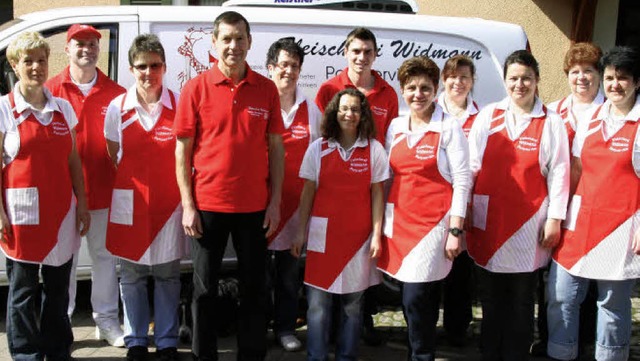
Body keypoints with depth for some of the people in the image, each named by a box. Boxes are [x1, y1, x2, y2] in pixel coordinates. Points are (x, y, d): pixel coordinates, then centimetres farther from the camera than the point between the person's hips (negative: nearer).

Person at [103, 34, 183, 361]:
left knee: (167, 275, 8)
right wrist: (133, 180, 1)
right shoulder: (117, 107, 0)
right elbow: (113, 154, 10)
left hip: (169, 201, -1)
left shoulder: (178, 104, -4)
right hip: (130, 201, 1)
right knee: (131, 275, 10)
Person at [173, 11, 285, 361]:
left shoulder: (266, 89, 1)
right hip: (207, 205, -1)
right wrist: (188, 206, -7)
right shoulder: (196, 88, -3)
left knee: (254, 287, 11)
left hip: (254, 206, 2)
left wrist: (275, 201, 0)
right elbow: (182, 151, -2)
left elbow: (275, 148, 5)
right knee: (204, 288, 10)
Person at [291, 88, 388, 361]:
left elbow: (377, 194, 2)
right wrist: (301, 233, 4)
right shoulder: (318, 148, 3)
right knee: (318, 302, 1)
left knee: (353, 303, 7)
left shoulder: (373, 149, 1)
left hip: (359, 235, 0)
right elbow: (308, 192, 6)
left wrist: (377, 234, -3)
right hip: (323, 234, 0)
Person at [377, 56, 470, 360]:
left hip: (434, 222, -5)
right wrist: (383, 223, 11)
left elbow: (462, 180, -7)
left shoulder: (449, 127, -5)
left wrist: (455, 231, -12)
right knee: (410, 298, 11)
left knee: (417, 299, -7)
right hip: (399, 221, 5)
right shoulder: (396, 127, 10)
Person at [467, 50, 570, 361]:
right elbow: (471, 166, 5)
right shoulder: (487, 116, 4)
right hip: (488, 220, 2)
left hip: (528, 223, -2)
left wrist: (554, 219, -4)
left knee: (521, 300, 8)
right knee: (490, 297, 12)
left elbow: (559, 173, -1)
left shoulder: (551, 122, 0)